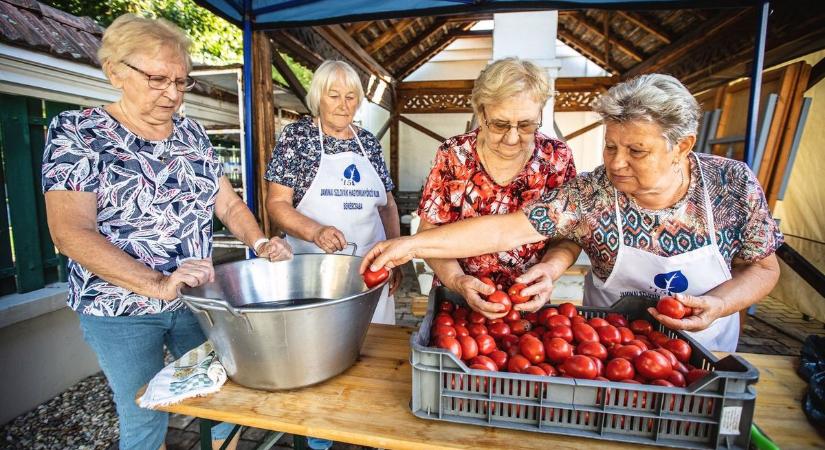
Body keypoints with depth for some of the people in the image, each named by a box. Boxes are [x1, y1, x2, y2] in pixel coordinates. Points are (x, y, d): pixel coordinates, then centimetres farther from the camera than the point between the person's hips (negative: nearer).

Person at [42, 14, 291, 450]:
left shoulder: (192, 133, 4)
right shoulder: (75, 132, -9)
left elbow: (228, 204, 5)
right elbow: (71, 232, -18)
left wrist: (260, 243, -14)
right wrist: (158, 284, -30)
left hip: (198, 299, 4)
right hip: (120, 310, -3)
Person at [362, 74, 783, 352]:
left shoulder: (734, 184, -19)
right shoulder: (587, 194, -28)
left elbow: (762, 267, -6)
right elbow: (504, 230, -36)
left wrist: (718, 304, -27)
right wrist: (412, 244, -43)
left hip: (707, 346, 3)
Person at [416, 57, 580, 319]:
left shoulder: (557, 158, -8)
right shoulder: (453, 155, -10)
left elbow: (569, 236, -2)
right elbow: (430, 232, -8)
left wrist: (550, 269, -22)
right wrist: (456, 280, -24)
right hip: (455, 299, 0)